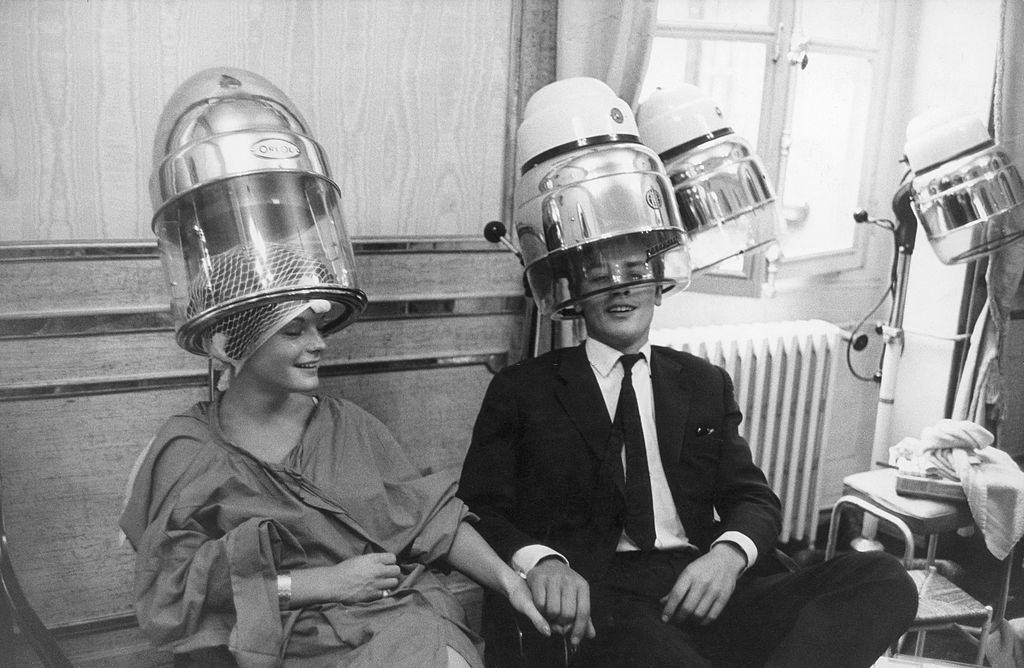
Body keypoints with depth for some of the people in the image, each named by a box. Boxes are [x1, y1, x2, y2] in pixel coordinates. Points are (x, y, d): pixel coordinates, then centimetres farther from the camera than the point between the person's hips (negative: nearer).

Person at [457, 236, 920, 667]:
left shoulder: (705, 384, 21)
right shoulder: (522, 389, 10)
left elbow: (753, 498, 15)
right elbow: (478, 512, 3)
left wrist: (729, 553, -9)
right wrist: (540, 561, -19)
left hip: (703, 593, 6)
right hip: (594, 599, -5)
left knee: (884, 578, -18)